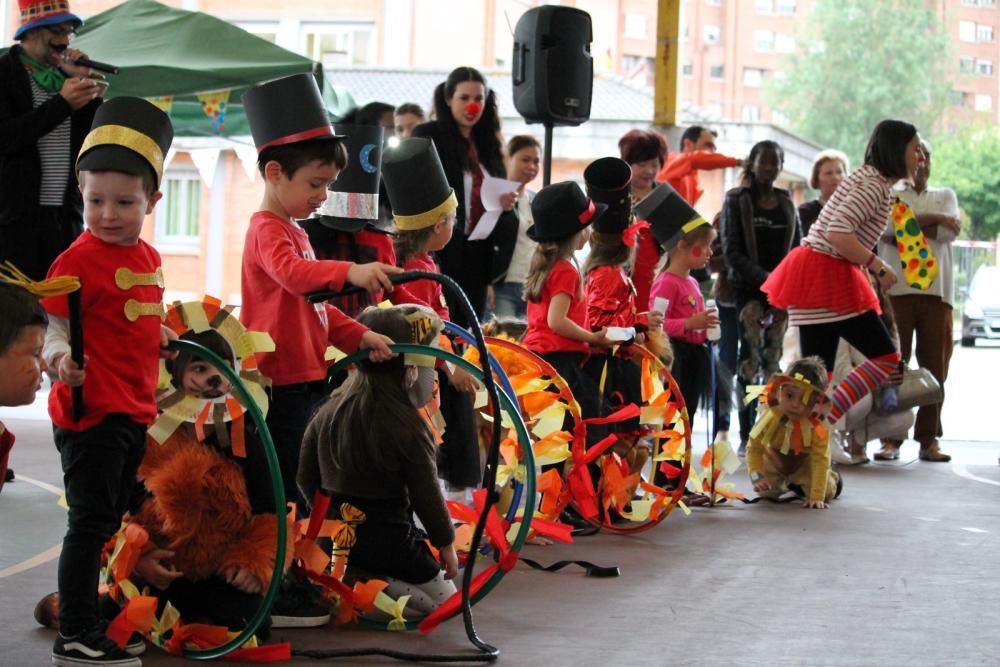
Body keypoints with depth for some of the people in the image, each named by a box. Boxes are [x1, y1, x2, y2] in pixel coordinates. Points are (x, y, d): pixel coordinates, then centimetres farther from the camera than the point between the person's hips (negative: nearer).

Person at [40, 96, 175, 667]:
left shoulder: (148, 258, 9)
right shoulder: (79, 259, -15)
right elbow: (53, 327, -20)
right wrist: (62, 358, -38)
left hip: (134, 412, 8)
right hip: (91, 411, -8)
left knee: (112, 520, 18)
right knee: (91, 523, -5)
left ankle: (101, 611, 31)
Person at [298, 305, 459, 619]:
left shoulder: (327, 413, 0)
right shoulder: (407, 426, -16)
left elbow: (306, 479, 6)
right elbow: (426, 493, -12)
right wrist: (446, 543, 2)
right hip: (387, 541, -6)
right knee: (444, 599, 9)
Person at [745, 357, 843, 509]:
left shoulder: (818, 428, -37)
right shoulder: (770, 418, -34)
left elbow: (820, 461, -38)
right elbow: (754, 448, -24)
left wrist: (817, 497, -45)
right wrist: (757, 477, -39)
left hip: (804, 464, -2)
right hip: (774, 463, 2)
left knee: (827, 492, -14)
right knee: (766, 492, -9)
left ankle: (832, 477, 23)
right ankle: (785, 484, 26)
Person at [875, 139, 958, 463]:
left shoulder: (945, 196, 20)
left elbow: (951, 232, 1)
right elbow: (888, 225, -6)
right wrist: (934, 219, -5)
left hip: (937, 290, 2)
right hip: (896, 289, -2)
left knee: (935, 367, -2)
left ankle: (929, 439, 4)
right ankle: (891, 438, -3)